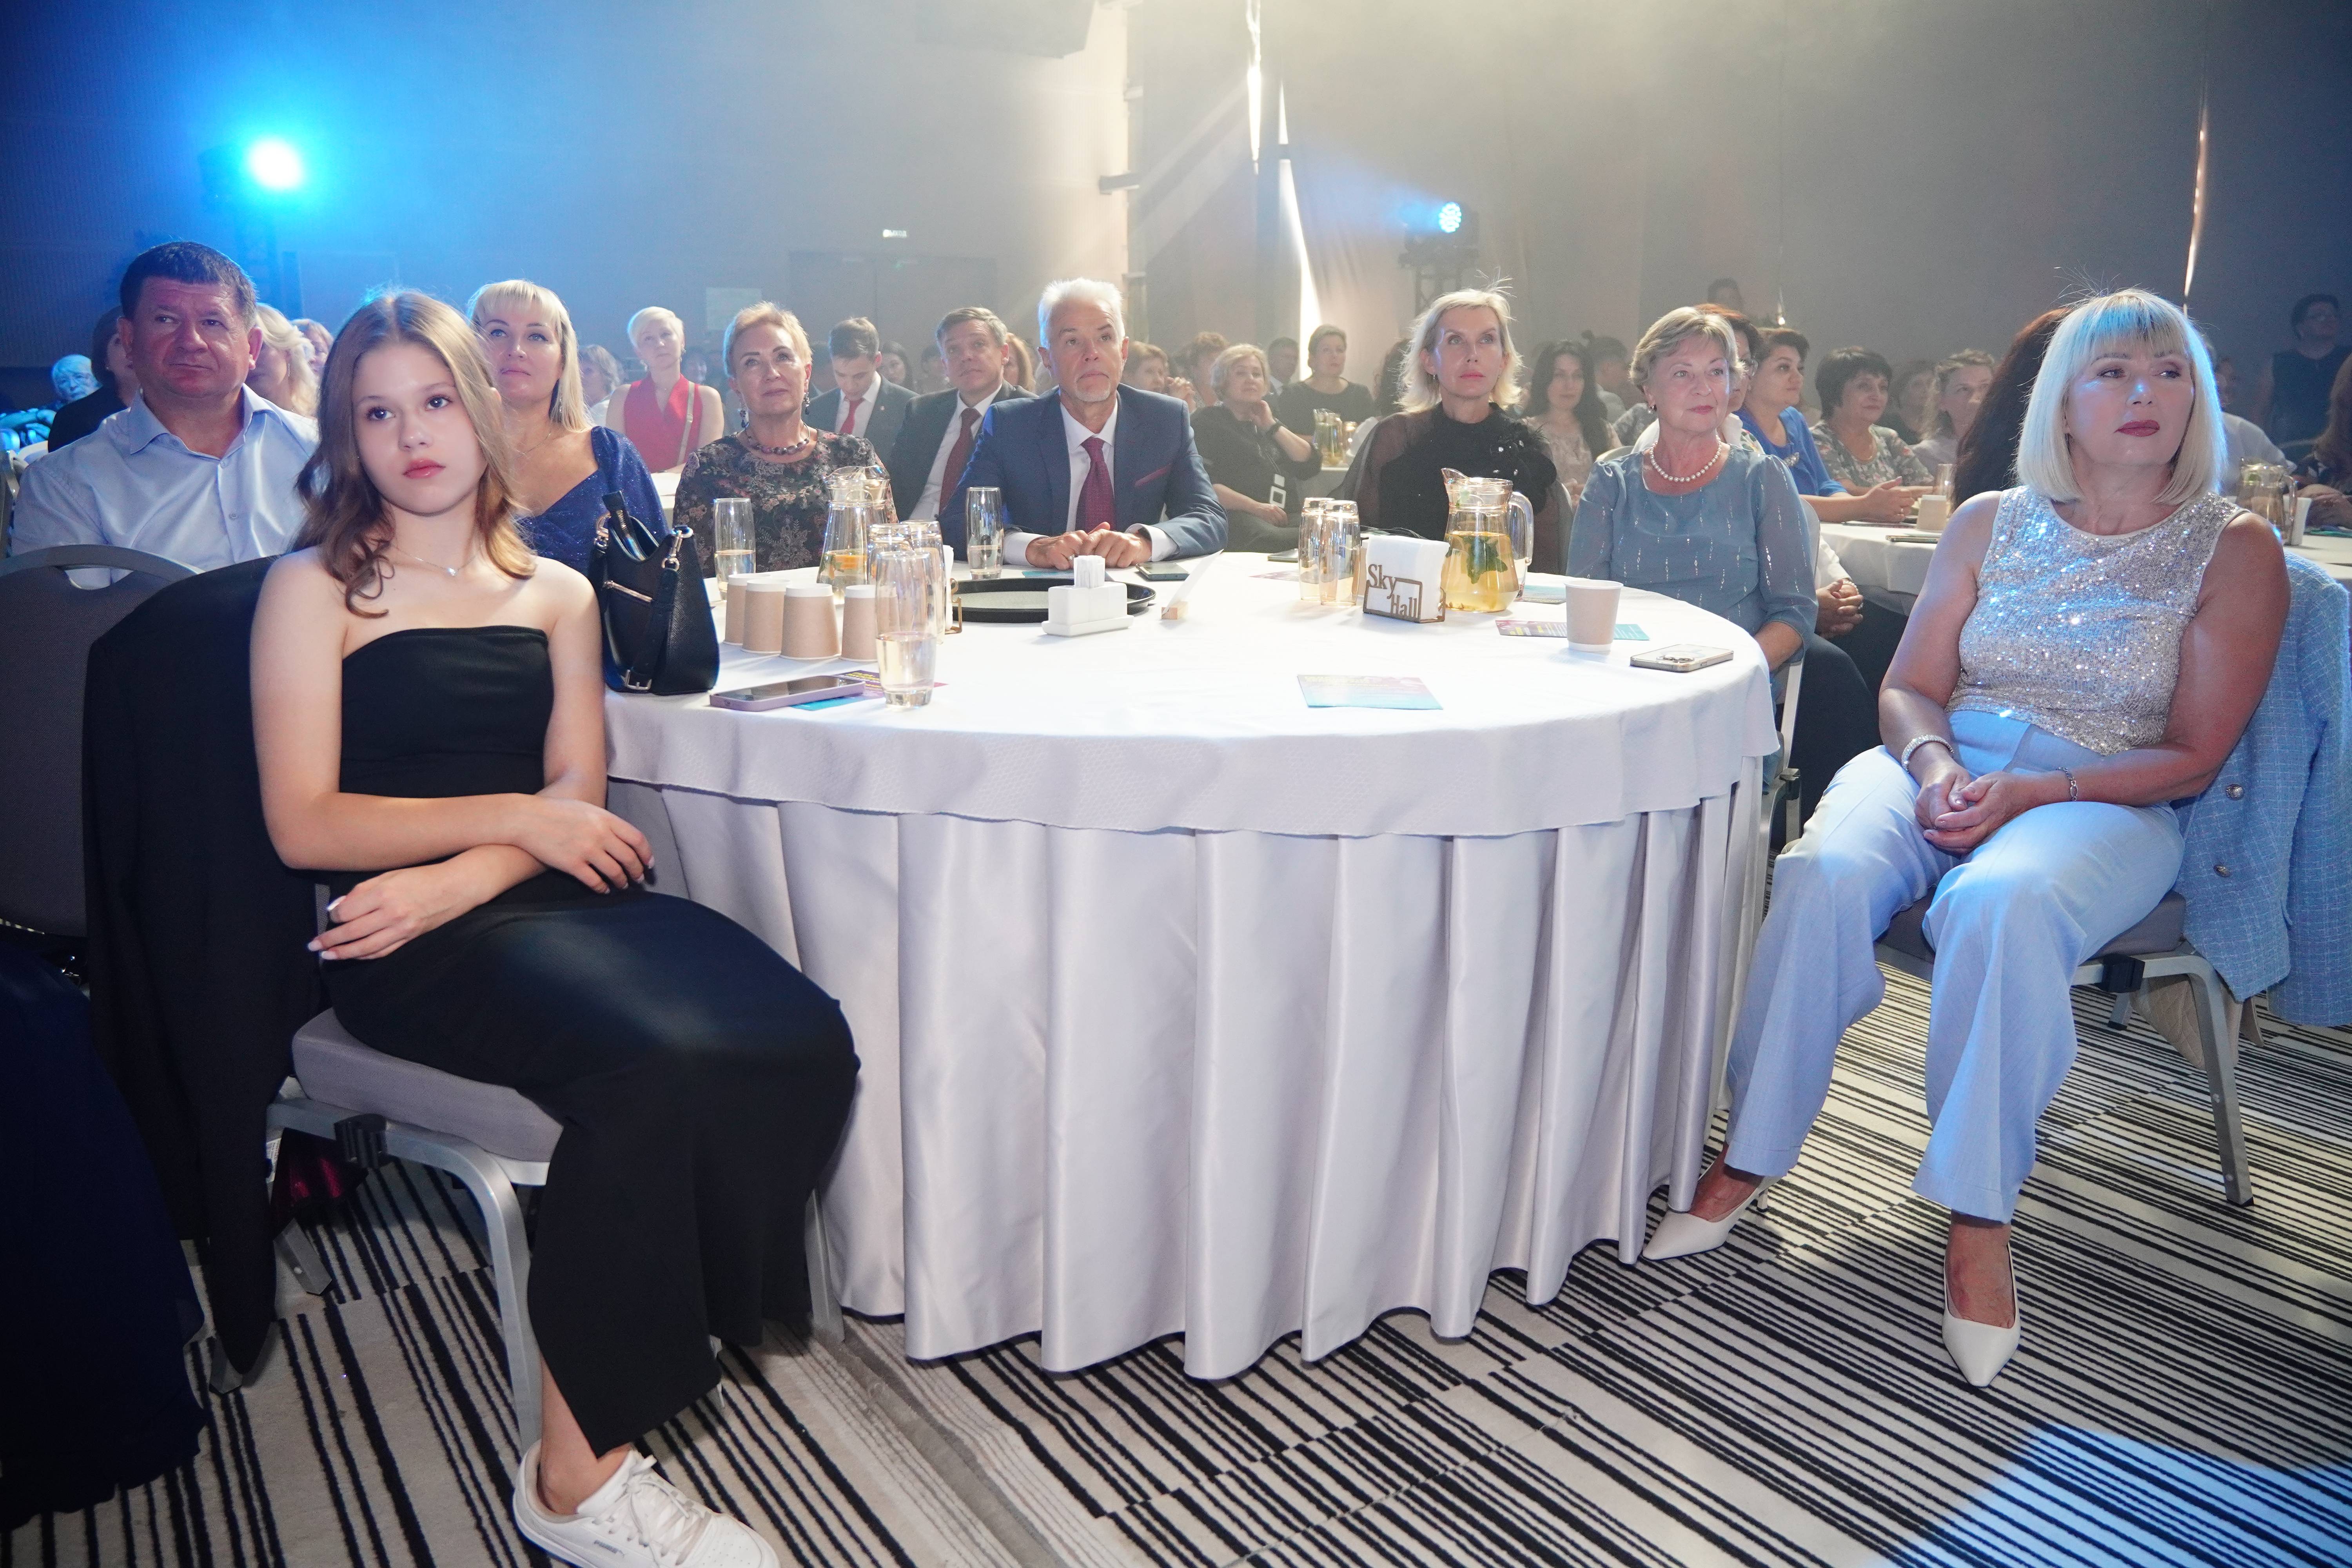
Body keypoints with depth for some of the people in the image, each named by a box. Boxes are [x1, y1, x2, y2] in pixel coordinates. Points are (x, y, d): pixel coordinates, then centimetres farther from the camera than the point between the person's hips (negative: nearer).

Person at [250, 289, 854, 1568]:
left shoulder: (557, 594, 19)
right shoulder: (314, 591, 8)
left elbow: (578, 797, 8)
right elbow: (304, 825, -1)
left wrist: (454, 881, -12)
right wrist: (515, 818, -9)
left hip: (549, 900, 4)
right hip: (402, 947, -4)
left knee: (802, 1042, -25)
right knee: (651, 1059, -34)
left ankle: (677, 1313, -6)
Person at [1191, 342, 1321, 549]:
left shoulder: (1267, 420, 30)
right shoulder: (1207, 422, 9)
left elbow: (1311, 466, 19)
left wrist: (1273, 426, 11)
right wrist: (1255, 507, -15)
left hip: (1288, 516, 5)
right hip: (1235, 516, -5)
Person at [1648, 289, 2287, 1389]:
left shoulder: (2234, 549, 4)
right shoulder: (1991, 522, 13)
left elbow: (2192, 758, -1)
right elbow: (1909, 688, 11)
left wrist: (2026, 793, -16)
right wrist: (1931, 764, -13)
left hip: (2103, 804, -2)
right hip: (1941, 769, 3)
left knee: (2002, 905, -39)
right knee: (1824, 873, -32)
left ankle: (1978, 1223, -29)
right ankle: (1746, 1159, -20)